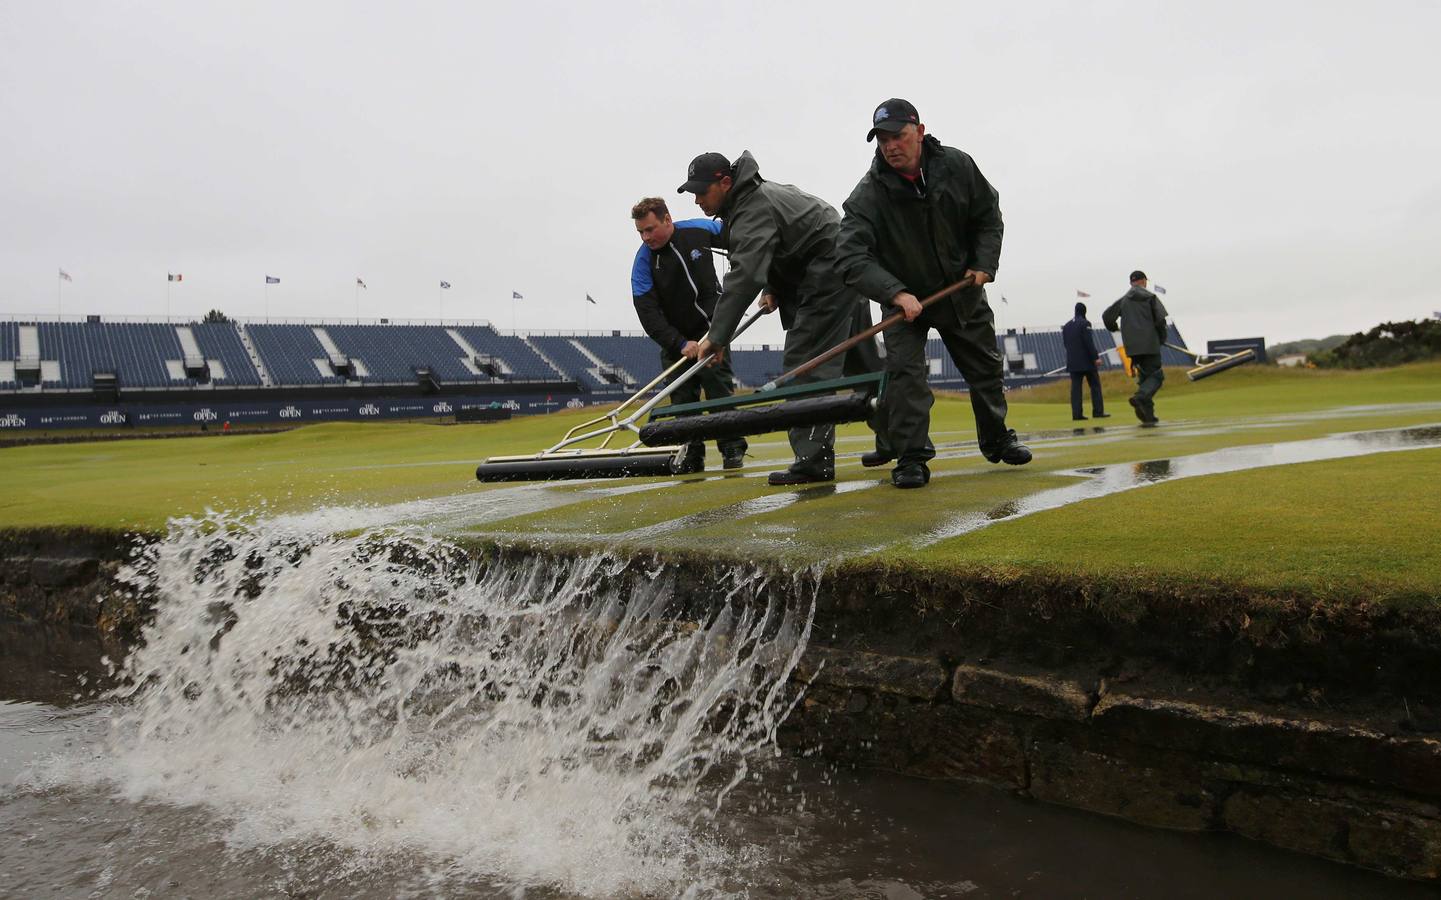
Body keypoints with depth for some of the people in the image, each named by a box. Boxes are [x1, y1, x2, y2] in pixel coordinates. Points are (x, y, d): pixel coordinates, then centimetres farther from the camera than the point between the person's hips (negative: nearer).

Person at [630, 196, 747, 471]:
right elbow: (648, 314, -19)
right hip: (674, 338, 1)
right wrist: (680, 344, -28)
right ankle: (692, 455, 6)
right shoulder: (643, 261, -14)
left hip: (710, 326, -1)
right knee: (682, 397, -2)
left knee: (718, 384, -10)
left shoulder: (703, 230, -12)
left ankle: (732, 450, -6)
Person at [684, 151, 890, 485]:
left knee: (805, 362, -14)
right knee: (861, 360, 17)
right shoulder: (752, 195, 10)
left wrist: (717, 336, -37)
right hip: (848, 269, 11)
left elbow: (745, 276, -35)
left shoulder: (753, 211, -23)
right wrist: (773, 289, 8)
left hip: (830, 274, -11)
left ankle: (813, 460, -16)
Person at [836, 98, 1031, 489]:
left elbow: (988, 215, 3)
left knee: (985, 366, 14)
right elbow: (852, 257, -34)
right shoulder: (868, 195, -25)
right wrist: (895, 293, -46)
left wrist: (984, 264, -9)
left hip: (962, 288, 3)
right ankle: (911, 457, -11)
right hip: (904, 295, -3)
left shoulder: (957, 166, -14)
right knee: (904, 370, -19)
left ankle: (996, 439, 35)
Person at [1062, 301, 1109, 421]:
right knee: (1095, 385, 3)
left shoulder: (1066, 326, 12)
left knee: (1075, 387, 2)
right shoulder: (1085, 323, -9)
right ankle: (1098, 411, -1)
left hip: (1073, 362, 6)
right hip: (1087, 360, -5)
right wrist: (1096, 357, -14)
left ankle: (1076, 413, -4)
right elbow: (1089, 342, -15)